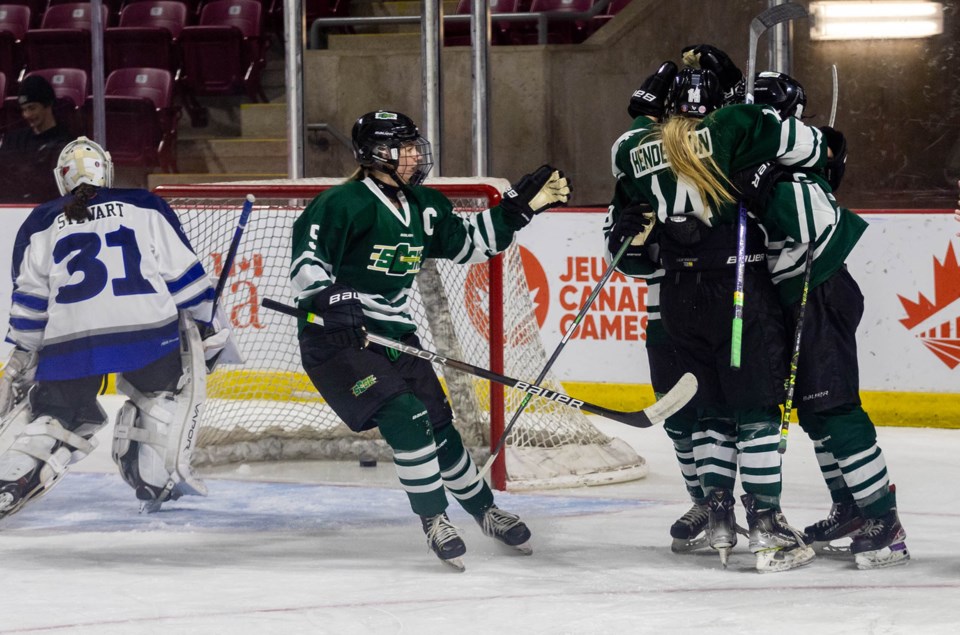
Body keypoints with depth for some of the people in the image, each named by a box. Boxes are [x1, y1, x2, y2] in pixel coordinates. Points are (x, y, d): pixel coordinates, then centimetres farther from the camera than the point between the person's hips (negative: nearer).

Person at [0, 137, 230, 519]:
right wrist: (205, 328, 21)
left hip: (69, 340, 1)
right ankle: (157, 479, 13)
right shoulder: (145, 207, 15)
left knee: (47, 412, 16)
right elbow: (182, 271, 12)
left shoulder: (41, 224, 17)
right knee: (170, 387, 25)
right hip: (146, 328, -1)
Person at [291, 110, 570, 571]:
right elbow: (307, 256, -21)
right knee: (404, 417, -21)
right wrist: (329, 299, -35)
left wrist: (519, 207, 12)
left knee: (439, 425, 9)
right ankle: (434, 521, -8)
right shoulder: (344, 204, -16)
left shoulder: (423, 207, 8)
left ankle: (485, 511, 29)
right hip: (337, 339, -7)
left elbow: (466, 242, 18)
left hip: (395, 336, 7)